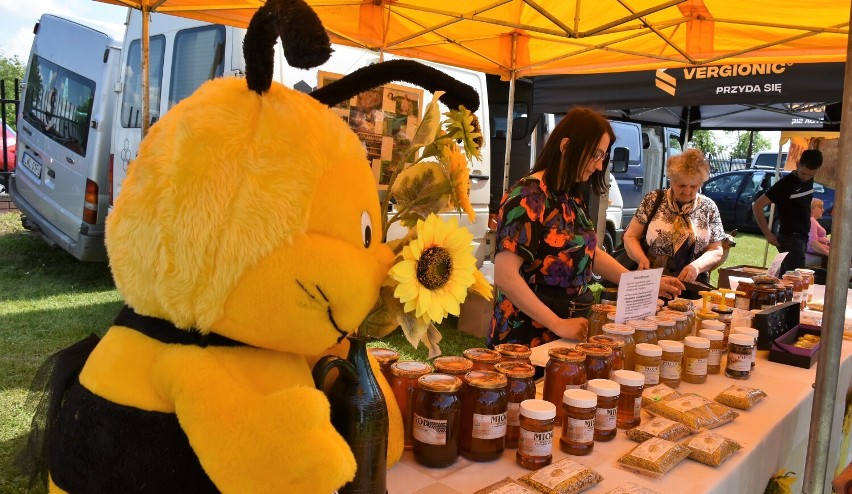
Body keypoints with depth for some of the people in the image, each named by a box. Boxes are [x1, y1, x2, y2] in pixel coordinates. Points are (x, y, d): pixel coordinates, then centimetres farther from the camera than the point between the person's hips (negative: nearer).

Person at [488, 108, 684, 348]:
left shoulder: (572, 197, 7)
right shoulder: (528, 196, -19)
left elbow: (589, 252, 18)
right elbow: (505, 276, -24)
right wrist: (558, 325, -23)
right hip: (528, 337, -8)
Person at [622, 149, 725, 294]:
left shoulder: (708, 208, 8)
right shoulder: (653, 200, 4)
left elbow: (717, 251, 9)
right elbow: (630, 237, 6)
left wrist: (697, 266, -11)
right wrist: (642, 259, -13)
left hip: (692, 287, 2)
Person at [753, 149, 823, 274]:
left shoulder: (809, 181, 9)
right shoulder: (785, 183, -13)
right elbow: (757, 206, -15)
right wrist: (768, 234, -15)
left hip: (801, 237, 7)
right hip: (790, 238, -7)